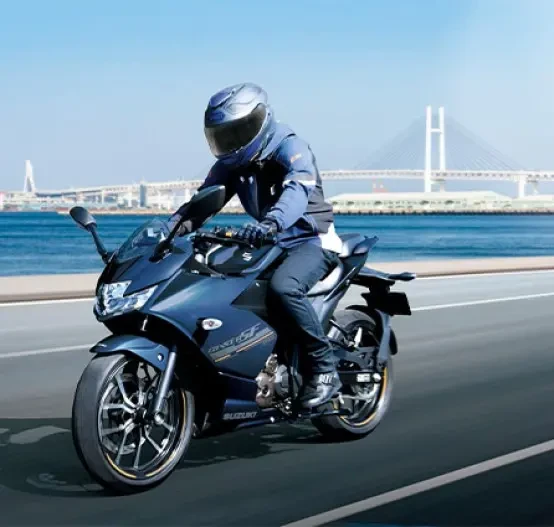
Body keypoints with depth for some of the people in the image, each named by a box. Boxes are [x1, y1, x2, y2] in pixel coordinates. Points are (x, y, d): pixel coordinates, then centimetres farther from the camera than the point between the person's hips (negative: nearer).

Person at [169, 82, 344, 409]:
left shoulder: (291, 148, -16)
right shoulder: (231, 164, 7)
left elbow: (297, 191, -35)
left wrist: (270, 222, -55)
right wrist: (173, 226, -21)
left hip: (312, 240, -8)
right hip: (269, 245, 8)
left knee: (283, 287, -36)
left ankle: (325, 368, -23)